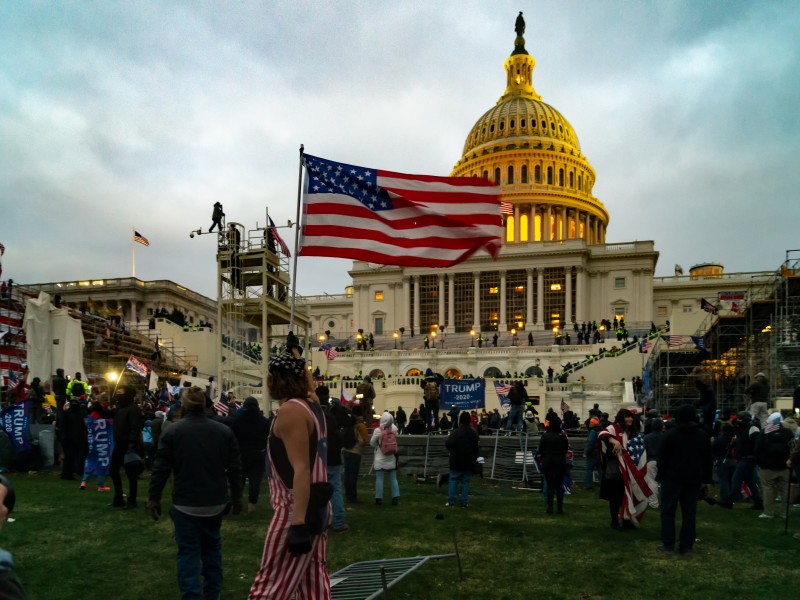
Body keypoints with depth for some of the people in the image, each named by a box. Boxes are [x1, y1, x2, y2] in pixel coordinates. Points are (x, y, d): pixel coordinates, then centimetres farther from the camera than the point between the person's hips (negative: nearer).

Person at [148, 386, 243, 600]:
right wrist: (236, 497, 13)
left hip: (185, 503, -3)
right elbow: (235, 468, 2)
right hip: (215, 502, 3)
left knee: (188, 551, 3)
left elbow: (160, 469, -6)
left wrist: (153, 498, 5)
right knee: (212, 547, 19)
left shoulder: (172, 431, -8)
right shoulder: (224, 431, -2)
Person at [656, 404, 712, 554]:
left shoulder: (671, 434, -6)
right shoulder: (703, 435, 6)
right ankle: (686, 545, 6)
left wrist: (661, 476, 1)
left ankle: (668, 544, 3)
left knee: (668, 511, 4)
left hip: (672, 477, -3)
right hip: (693, 479, 3)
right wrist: (706, 480, 13)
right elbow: (707, 460, 9)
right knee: (689, 512, 6)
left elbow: (662, 457, -7)